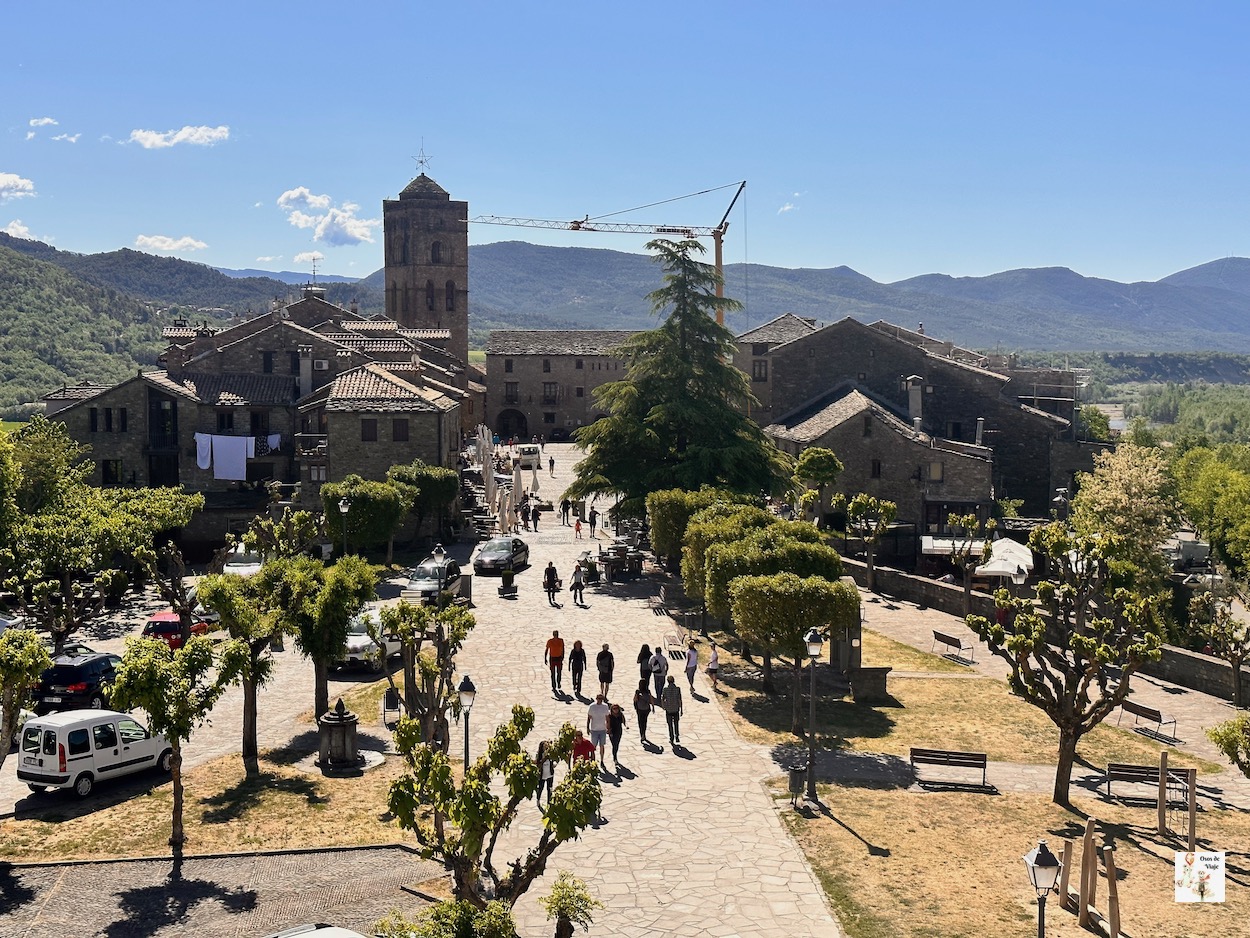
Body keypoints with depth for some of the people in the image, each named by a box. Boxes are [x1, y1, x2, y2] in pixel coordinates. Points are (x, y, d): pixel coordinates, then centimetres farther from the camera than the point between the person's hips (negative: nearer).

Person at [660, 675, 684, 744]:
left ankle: (671, 738, 15)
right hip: (676, 709, 1)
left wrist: (662, 706, 16)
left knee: (670, 725, 11)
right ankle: (677, 737, 12)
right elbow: (680, 700, -9)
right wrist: (681, 710, -1)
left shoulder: (665, 689, -12)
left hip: (668, 709, -1)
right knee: (676, 723, 18)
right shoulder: (678, 689, -11)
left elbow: (662, 699, -4)